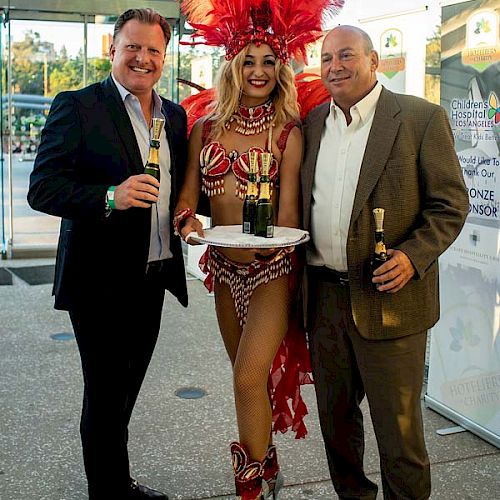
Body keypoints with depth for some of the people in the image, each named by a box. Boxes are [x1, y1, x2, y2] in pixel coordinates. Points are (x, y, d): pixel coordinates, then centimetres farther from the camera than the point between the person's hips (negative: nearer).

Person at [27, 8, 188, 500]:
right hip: (100, 280, -6)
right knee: (105, 394, 5)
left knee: (125, 389, 20)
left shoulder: (175, 116, 11)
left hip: (154, 277, 7)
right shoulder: (76, 106, -9)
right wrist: (110, 197, -31)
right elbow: (42, 189, -16)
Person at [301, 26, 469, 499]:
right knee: (334, 416, 18)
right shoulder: (312, 122, 10)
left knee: (397, 424, 5)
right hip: (323, 296, 5)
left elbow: (450, 202, -6)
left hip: (388, 297, -5)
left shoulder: (421, 118, -5)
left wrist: (414, 256, -21)